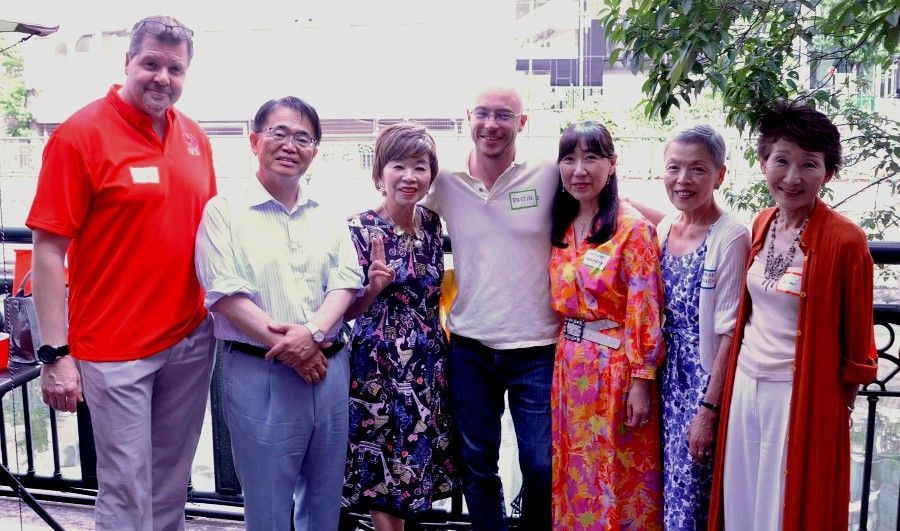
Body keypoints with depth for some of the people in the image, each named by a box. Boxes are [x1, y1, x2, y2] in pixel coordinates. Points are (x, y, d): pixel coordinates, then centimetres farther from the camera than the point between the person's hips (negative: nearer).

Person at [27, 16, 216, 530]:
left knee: (173, 479, 18)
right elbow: (49, 250, -11)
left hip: (192, 341, 5)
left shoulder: (195, 137, 6)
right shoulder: (81, 133, -10)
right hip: (115, 348, -5)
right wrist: (56, 354, -14)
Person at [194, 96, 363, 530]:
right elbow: (226, 294, -10)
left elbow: (346, 281, 3)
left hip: (329, 369, 4)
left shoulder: (328, 217, 12)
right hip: (259, 373, -4)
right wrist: (288, 350, -14)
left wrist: (313, 331, -16)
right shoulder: (225, 211, -2)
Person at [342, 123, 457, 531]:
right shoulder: (360, 229, -11)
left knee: (418, 460, 15)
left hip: (428, 363, 5)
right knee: (384, 468, 5)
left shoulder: (432, 224, 3)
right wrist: (373, 287, -26)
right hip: (379, 365, -5)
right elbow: (346, 311, -8)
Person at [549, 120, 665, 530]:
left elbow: (645, 312, -14)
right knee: (575, 473, 18)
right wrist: (565, 356, 11)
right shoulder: (562, 228, 7)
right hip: (569, 364, 6)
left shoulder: (633, 228, -13)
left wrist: (641, 381, -14)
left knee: (617, 478, 8)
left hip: (615, 366, -6)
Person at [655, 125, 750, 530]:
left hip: (706, 381, -6)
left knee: (690, 495, 5)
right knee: (669, 484, 16)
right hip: (668, 377, 6)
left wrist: (708, 409, -16)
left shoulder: (730, 238, -17)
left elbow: (730, 335, -16)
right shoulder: (665, 227, 4)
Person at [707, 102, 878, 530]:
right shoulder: (761, 225, 3)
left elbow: (857, 339, -7)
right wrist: (737, 377, 14)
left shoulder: (845, 241, -15)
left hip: (802, 396, -6)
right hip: (745, 385, 6)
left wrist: (839, 405, -1)